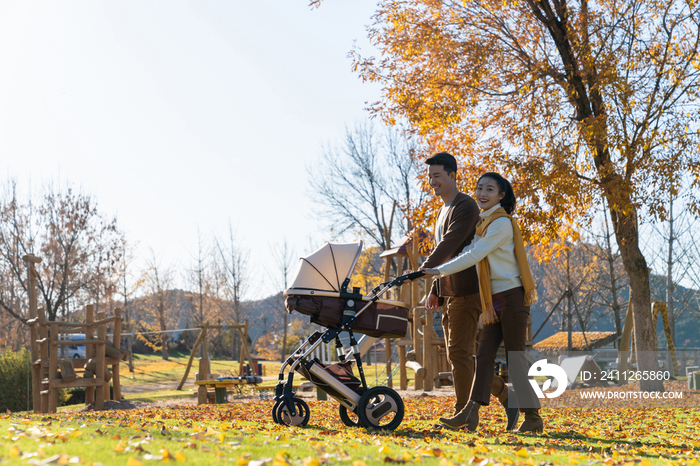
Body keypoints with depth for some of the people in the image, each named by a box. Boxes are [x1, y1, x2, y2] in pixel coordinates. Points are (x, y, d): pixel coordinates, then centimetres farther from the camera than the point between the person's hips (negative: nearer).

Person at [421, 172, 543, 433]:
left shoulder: (502, 223, -12)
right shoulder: (483, 223, 16)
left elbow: (475, 255, -17)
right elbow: (470, 252, 15)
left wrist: (441, 270, -15)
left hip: (512, 296, -9)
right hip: (495, 301, 9)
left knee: (514, 358, -6)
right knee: (484, 355, 1)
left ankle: (533, 417, 1)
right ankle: (470, 413, -3)